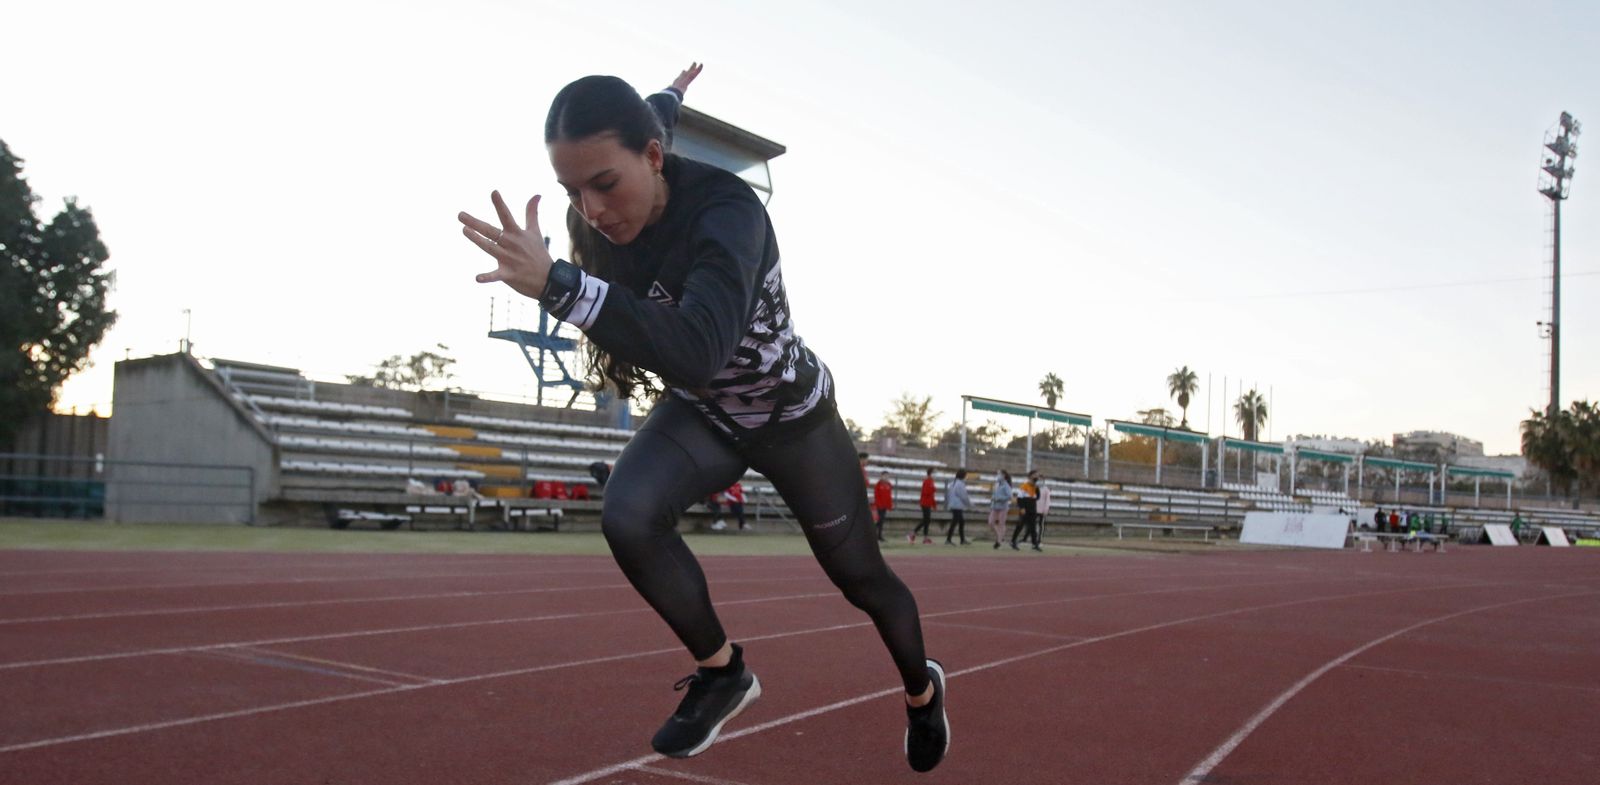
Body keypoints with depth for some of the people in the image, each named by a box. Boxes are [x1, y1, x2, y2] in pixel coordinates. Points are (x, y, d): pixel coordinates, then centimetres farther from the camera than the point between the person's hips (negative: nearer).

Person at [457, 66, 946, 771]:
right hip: (701, 414, 5)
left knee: (860, 575, 11)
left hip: (793, 419, -4)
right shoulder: (603, 213, -19)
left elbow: (697, 354, -56)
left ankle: (922, 689, 44)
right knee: (626, 517, -25)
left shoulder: (726, 213, -39)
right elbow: (643, 125, 5)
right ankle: (724, 672, -1)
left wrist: (556, 284, -64)